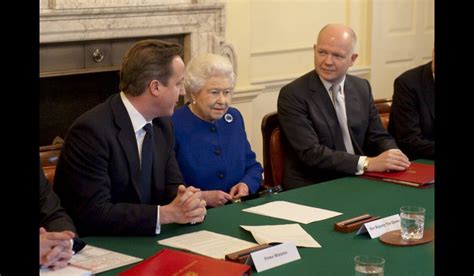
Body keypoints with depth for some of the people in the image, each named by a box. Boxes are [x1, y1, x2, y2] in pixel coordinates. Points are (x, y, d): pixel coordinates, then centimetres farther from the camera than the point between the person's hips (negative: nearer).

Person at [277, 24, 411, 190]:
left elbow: (378, 137, 12)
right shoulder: (293, 95, -9)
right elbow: (311, 153, -17)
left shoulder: (362, 88, 9)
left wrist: (393, 156, -10)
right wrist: (367, 163, -25)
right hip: (312, 188, -5)